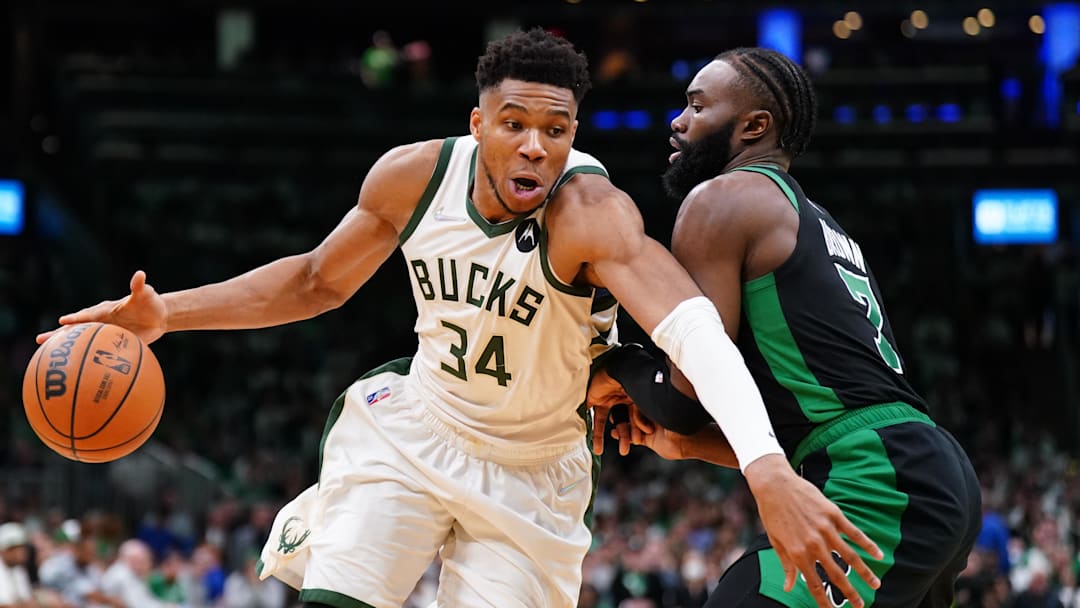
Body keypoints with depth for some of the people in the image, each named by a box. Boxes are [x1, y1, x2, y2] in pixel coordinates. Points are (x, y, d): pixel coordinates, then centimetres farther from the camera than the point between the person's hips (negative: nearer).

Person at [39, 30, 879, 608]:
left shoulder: (590, 213, -32)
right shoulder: (415, 176, -15)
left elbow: (691, 326, -50)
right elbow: (320, 280, 5)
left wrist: (768, 467, -67)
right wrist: (167, 314, -5)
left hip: (529, 471, -3)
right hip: (414, 426, 3)